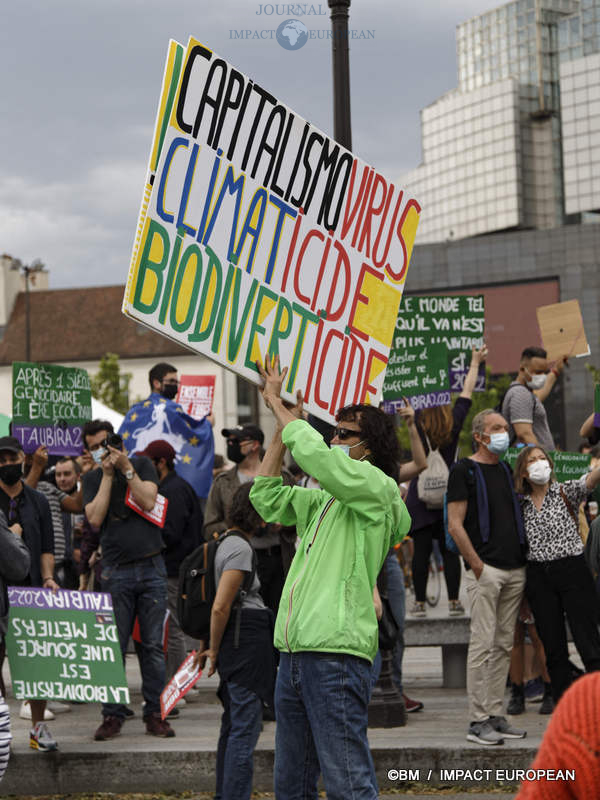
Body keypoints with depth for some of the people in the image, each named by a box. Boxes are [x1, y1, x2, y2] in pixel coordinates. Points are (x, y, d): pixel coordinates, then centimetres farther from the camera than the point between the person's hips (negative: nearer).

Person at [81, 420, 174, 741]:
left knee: (153, 645, 1)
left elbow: (148, 501, -7)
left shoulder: (141, 464, 8)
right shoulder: (92, 478, 9)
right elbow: (95, 518, -6)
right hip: (116, 571, 1)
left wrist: (126, 468, -9)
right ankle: (112, 715, 4)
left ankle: (155, 713, 6)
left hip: (151, 567, 0)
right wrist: (107, 474, -7)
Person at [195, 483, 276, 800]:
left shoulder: (227, 541, 17)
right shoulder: (241, 548, -15)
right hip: (246, 639, -10)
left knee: (234, 724, 17)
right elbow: (220, 607, -20)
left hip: (240, 640, 10)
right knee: (246, 726, -9)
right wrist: (214, 650, -8)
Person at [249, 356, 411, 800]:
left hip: (335, 654, -9)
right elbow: (266, 497, 28)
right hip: (294, 653, 9)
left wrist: (278, 404, -1)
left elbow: (312, 451, -16)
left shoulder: (378, 490, -4)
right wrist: (282, 426, 22)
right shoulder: (324, 499, 22)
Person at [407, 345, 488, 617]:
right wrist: (475, 363, 20)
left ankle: (420, 603, 2)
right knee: (450, 550, 4)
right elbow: (467, 393, 8)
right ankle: (454, 602, 2)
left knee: (421, 550, 0)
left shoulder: (418, 426, -5)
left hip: (420, 499, -1)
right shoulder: (453, 424, -2)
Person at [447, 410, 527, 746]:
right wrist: (477, 565, -13)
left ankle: (496, 715, 13)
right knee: (483, 643, -8)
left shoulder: (507, 471, 18)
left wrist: (524, 560, 14)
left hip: (515, 569, 7)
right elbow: (455, 525, -9)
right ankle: (478, 721, -5)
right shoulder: (464, 470, -3)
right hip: (485, 569, -7)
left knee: (504, 646, 8)